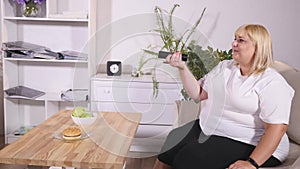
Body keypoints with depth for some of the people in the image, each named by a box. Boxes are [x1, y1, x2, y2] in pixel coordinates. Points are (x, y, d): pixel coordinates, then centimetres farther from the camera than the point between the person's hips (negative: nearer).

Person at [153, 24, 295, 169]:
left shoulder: (272, 83, -12)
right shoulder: (224, 67, 11)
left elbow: (277, 127, -20)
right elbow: (197, 94, 10)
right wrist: (182, 68, -4)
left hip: (246, 144, -7)